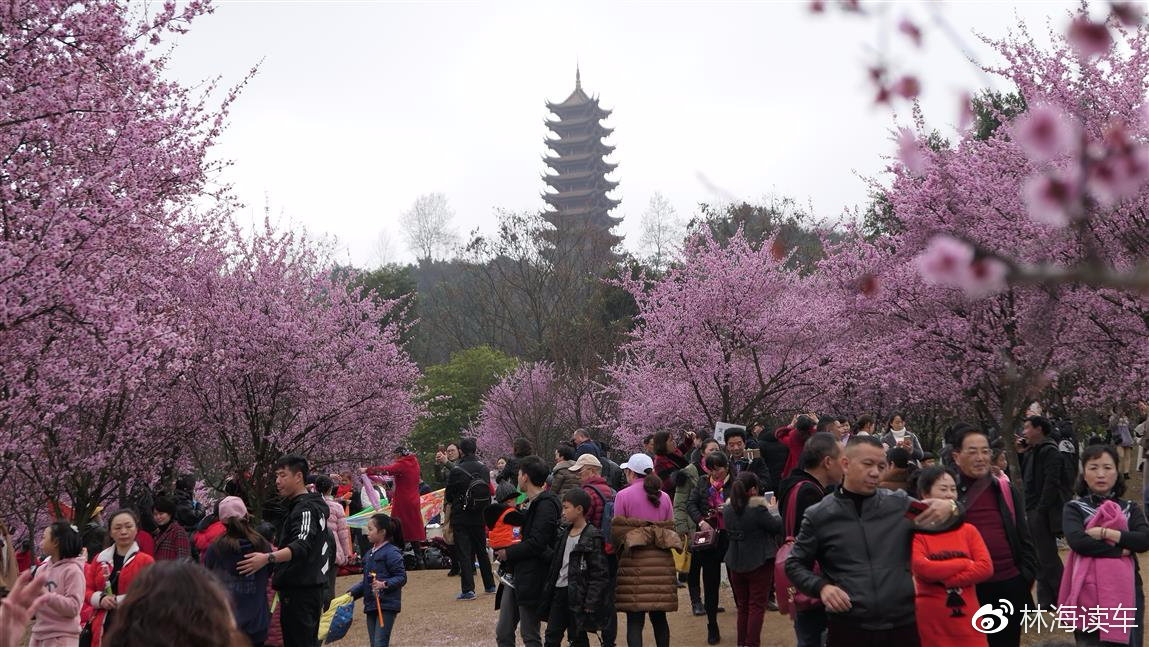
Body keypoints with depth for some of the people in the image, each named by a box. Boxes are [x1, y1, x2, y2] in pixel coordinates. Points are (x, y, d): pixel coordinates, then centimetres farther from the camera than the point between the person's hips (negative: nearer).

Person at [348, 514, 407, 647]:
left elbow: (401, 577, -14)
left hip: (387, 605, -9)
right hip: (371, 605, 9)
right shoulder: (369, 554, 15)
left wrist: (384, 584, -27)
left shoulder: (391, 552, -11)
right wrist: (352, 592, 13)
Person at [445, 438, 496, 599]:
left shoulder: (457, 470, -15)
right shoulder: (483, 468, 1)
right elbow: (489, 491, 12)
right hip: (479, 517, 5)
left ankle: (468, 589, -8)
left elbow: (448, 495, -6)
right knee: (481, 550, 18)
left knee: (463, 552, -2)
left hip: (461, 517, -5)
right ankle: (489, 585, 26)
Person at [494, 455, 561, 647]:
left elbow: (536, 543, -21)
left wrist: (508, 553, -10)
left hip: (531, 579, -9)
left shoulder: (546, 505, -15)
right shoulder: (530, 503, 17)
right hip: (514, 577, 9)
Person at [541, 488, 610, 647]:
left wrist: (591, 603, -18)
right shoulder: (563, 532, 10)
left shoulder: (592, 537, -13)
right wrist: (548, 590, 12)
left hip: (577, 595, -7)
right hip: (558, 591, 7)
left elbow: (599, 574, -15)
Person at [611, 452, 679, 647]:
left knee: (634, 620, -3)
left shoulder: (623, 495, -2)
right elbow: (670, 528, 13)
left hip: (635, 560, -4)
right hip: (662, 561, 4)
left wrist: (618, 553, 12)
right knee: (659, 617, 12)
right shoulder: (664, 497, 11)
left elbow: (617, 531, -3)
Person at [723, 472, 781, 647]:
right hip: (759, 562, -6)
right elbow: (777, 527, -12)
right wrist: (774, 510, 8)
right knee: (757, 606, 1)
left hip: (736, 564, 6)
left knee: (742, 606, 17)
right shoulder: (758, 508, -21)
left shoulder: (727, 509, -1)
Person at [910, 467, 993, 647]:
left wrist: (943, 580, -13)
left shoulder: (968, 531, 10)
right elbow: (922, 568, -17)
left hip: (968, 624, 3)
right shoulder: (916, 533, -1)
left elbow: (986, 567, -3)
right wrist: (966, 563, -8)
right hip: (931, 626, -3)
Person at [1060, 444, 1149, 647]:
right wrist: (1120, 550, -13)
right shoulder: (1074, 508, 3)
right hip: (1088, 592, -2)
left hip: (1126, 591, 2)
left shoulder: (1130, 508, 11)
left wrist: (1104, 533, -14)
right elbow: (1077, 541, -17)